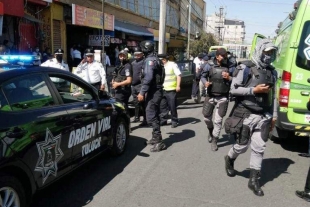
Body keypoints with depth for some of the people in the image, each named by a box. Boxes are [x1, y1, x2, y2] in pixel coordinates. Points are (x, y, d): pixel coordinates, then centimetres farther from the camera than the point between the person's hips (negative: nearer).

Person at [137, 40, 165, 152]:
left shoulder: (150, 60, -15)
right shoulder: (155, 59, 16)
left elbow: (148, 77, -26)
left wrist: (142, 92, -24)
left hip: (153, 92, -10)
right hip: (156, 91, 10)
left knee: (151, 116, -10)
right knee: (154, 115, 17)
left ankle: (159, 142, -8)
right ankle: (155, 137, 29)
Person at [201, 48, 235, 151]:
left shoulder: (230, 67, -4)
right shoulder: (209, 65, -3)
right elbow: (203, 76, 9)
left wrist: (229, 78, -18)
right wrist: (205, 82, -12)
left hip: (223, 98, -2)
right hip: (210, 96, 2)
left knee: (218, 120, -1)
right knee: (207, 117, 12)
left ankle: (214, 141, 12)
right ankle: (211, 131, 43)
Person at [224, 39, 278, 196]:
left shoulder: (272, 72, 11)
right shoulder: (245, 69, -8)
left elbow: (273, 96, 15)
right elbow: (233, 90, -10)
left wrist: (274, 115, 12)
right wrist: (254, 90, -18)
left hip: (263, 117, 5)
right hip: (246, 115, -5)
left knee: (259, 148, 4)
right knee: (242, 145, 4)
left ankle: (254, 180, 15)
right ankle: (229, 159, 36)